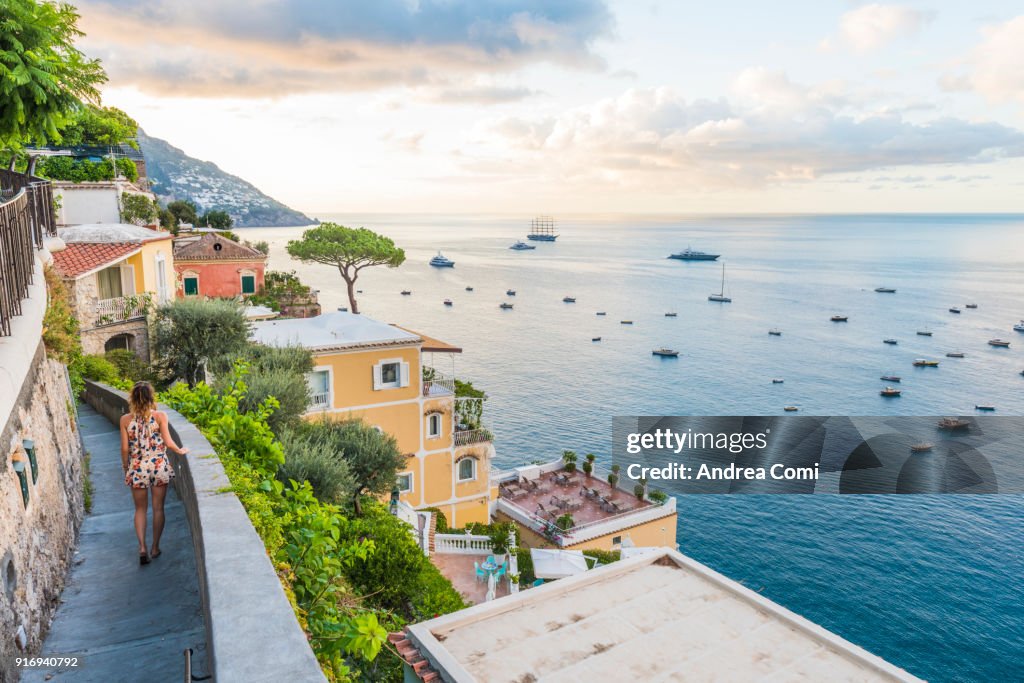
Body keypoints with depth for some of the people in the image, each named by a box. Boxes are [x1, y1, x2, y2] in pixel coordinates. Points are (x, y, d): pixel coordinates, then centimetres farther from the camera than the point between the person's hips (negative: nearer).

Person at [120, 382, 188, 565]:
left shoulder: (125, 419, -5)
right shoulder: (160, 416, -9)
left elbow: (124, 448, -2)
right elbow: (168, 442, -9)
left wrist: (125, 467, 12)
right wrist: (181, 451, 9)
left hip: (137, 468, 1)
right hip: (159, 466, -1)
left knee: (140, 509, 14)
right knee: (158, 508, 11)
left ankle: (142, 547, 1)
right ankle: (155, 548, 18)